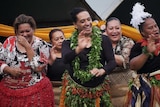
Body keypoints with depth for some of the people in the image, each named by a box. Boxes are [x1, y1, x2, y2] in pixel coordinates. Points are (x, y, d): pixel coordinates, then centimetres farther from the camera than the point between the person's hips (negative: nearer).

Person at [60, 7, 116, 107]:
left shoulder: (104, 40, -2)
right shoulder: (69, 43, 0)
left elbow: (112, 62, -6)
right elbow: (66, 59, -17)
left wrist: (102, 70, -27)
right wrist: (79, 49, -35)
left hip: (98, 89, 0)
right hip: (75, 89, 0)